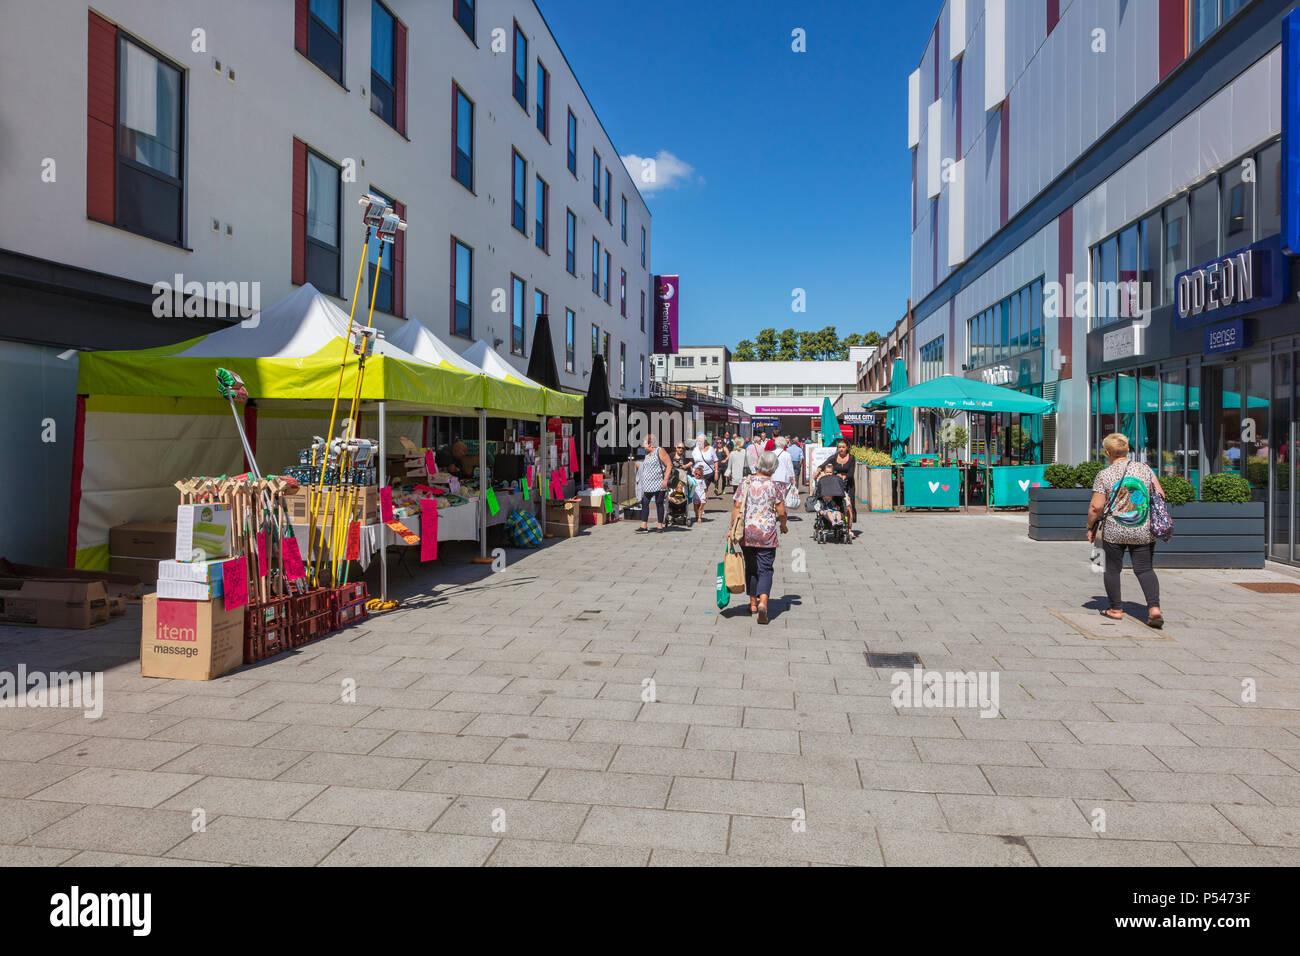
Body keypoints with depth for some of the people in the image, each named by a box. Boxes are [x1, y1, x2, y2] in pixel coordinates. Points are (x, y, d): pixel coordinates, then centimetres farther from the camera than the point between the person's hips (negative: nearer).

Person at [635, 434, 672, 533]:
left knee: (659, 503, 0)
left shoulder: (660, 451, -6)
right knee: (645, 503, 0)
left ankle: (660, 525, 8)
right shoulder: (647, 454, 17)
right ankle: (643, 526, -1)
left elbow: (669, 465, -12)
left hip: (658, 484, -7)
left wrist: (665, 480, -18)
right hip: (647, 484, 7)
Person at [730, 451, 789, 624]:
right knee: (765, 569, 2)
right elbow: (781, 512, -5)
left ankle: (753, 603, 27)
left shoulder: (746, 483, 0)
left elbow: (737, 507, -2)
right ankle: (763, 602, -19)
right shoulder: (776, 486, -6)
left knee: (750, 567, 17)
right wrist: (783, 525, 15)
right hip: (767, 534, -3)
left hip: (746, 532, 3)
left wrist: (732, 529, 3)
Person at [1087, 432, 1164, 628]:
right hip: (1143, 532, 3)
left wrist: (1090, 527, 4)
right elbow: (1160, 495, 3)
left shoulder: (1104, 475, -6)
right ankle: (1154, 607, -8)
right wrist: (1154, 518, 17)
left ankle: (1116, 609, 18)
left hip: (1114, 531, -3)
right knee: (1144, 569, 8)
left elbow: (1096, 506, -10)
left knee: (1113, 569, 10)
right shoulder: (1144, 468, 3)